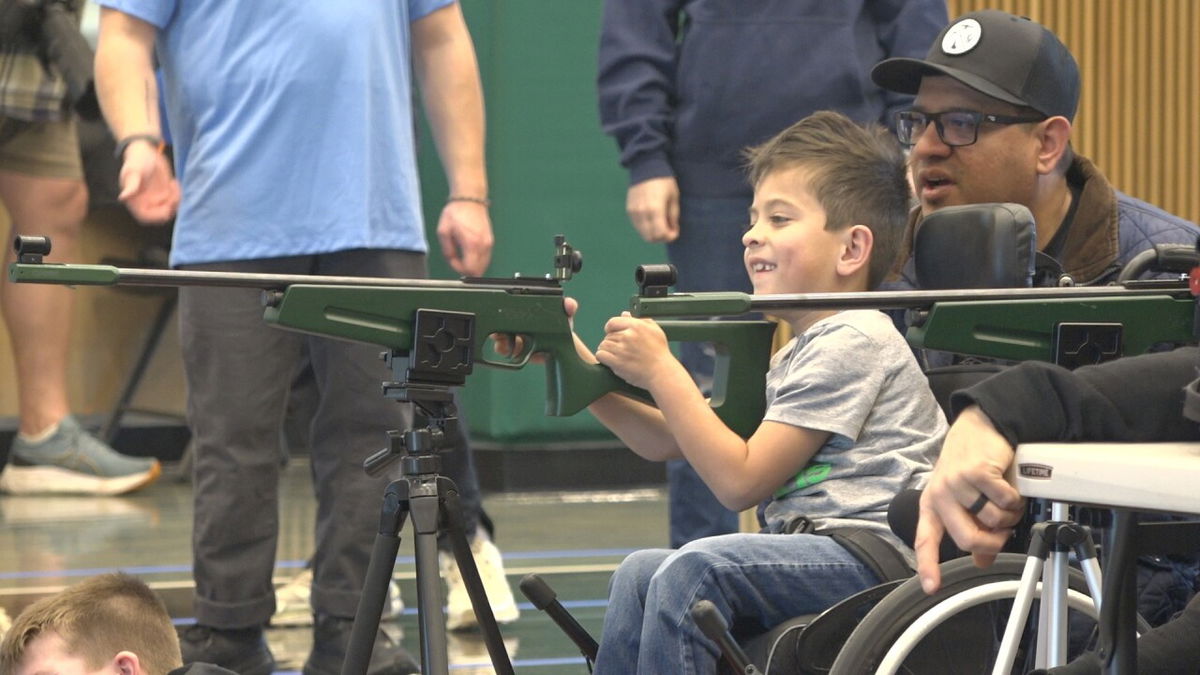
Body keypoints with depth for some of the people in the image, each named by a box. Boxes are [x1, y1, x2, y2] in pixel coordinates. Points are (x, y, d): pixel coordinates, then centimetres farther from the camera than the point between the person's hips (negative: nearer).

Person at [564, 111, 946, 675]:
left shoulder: (853, 343, -10)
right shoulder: (799, 353, 23)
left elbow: (740, 480, -14)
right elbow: (668, 442, 19)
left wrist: (660, 371, -9)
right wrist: (584, 372, 8)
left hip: (871, 554, -10)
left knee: (695, 568, -26)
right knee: (642, 572, 2)